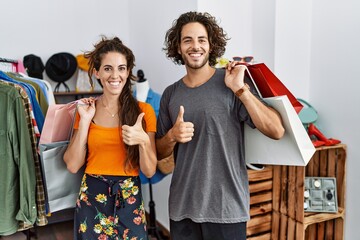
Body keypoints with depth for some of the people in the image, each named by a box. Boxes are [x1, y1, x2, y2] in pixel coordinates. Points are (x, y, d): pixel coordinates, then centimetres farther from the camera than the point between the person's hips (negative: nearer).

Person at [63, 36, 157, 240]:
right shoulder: (87, 109, 2)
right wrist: (85, 121, -10)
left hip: (130, 199, -1)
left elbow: (149, 171, -7)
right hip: (91, 197, 2)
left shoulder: (144, 110, -6)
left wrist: (143, 141, -24)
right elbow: (73, 165, -4)